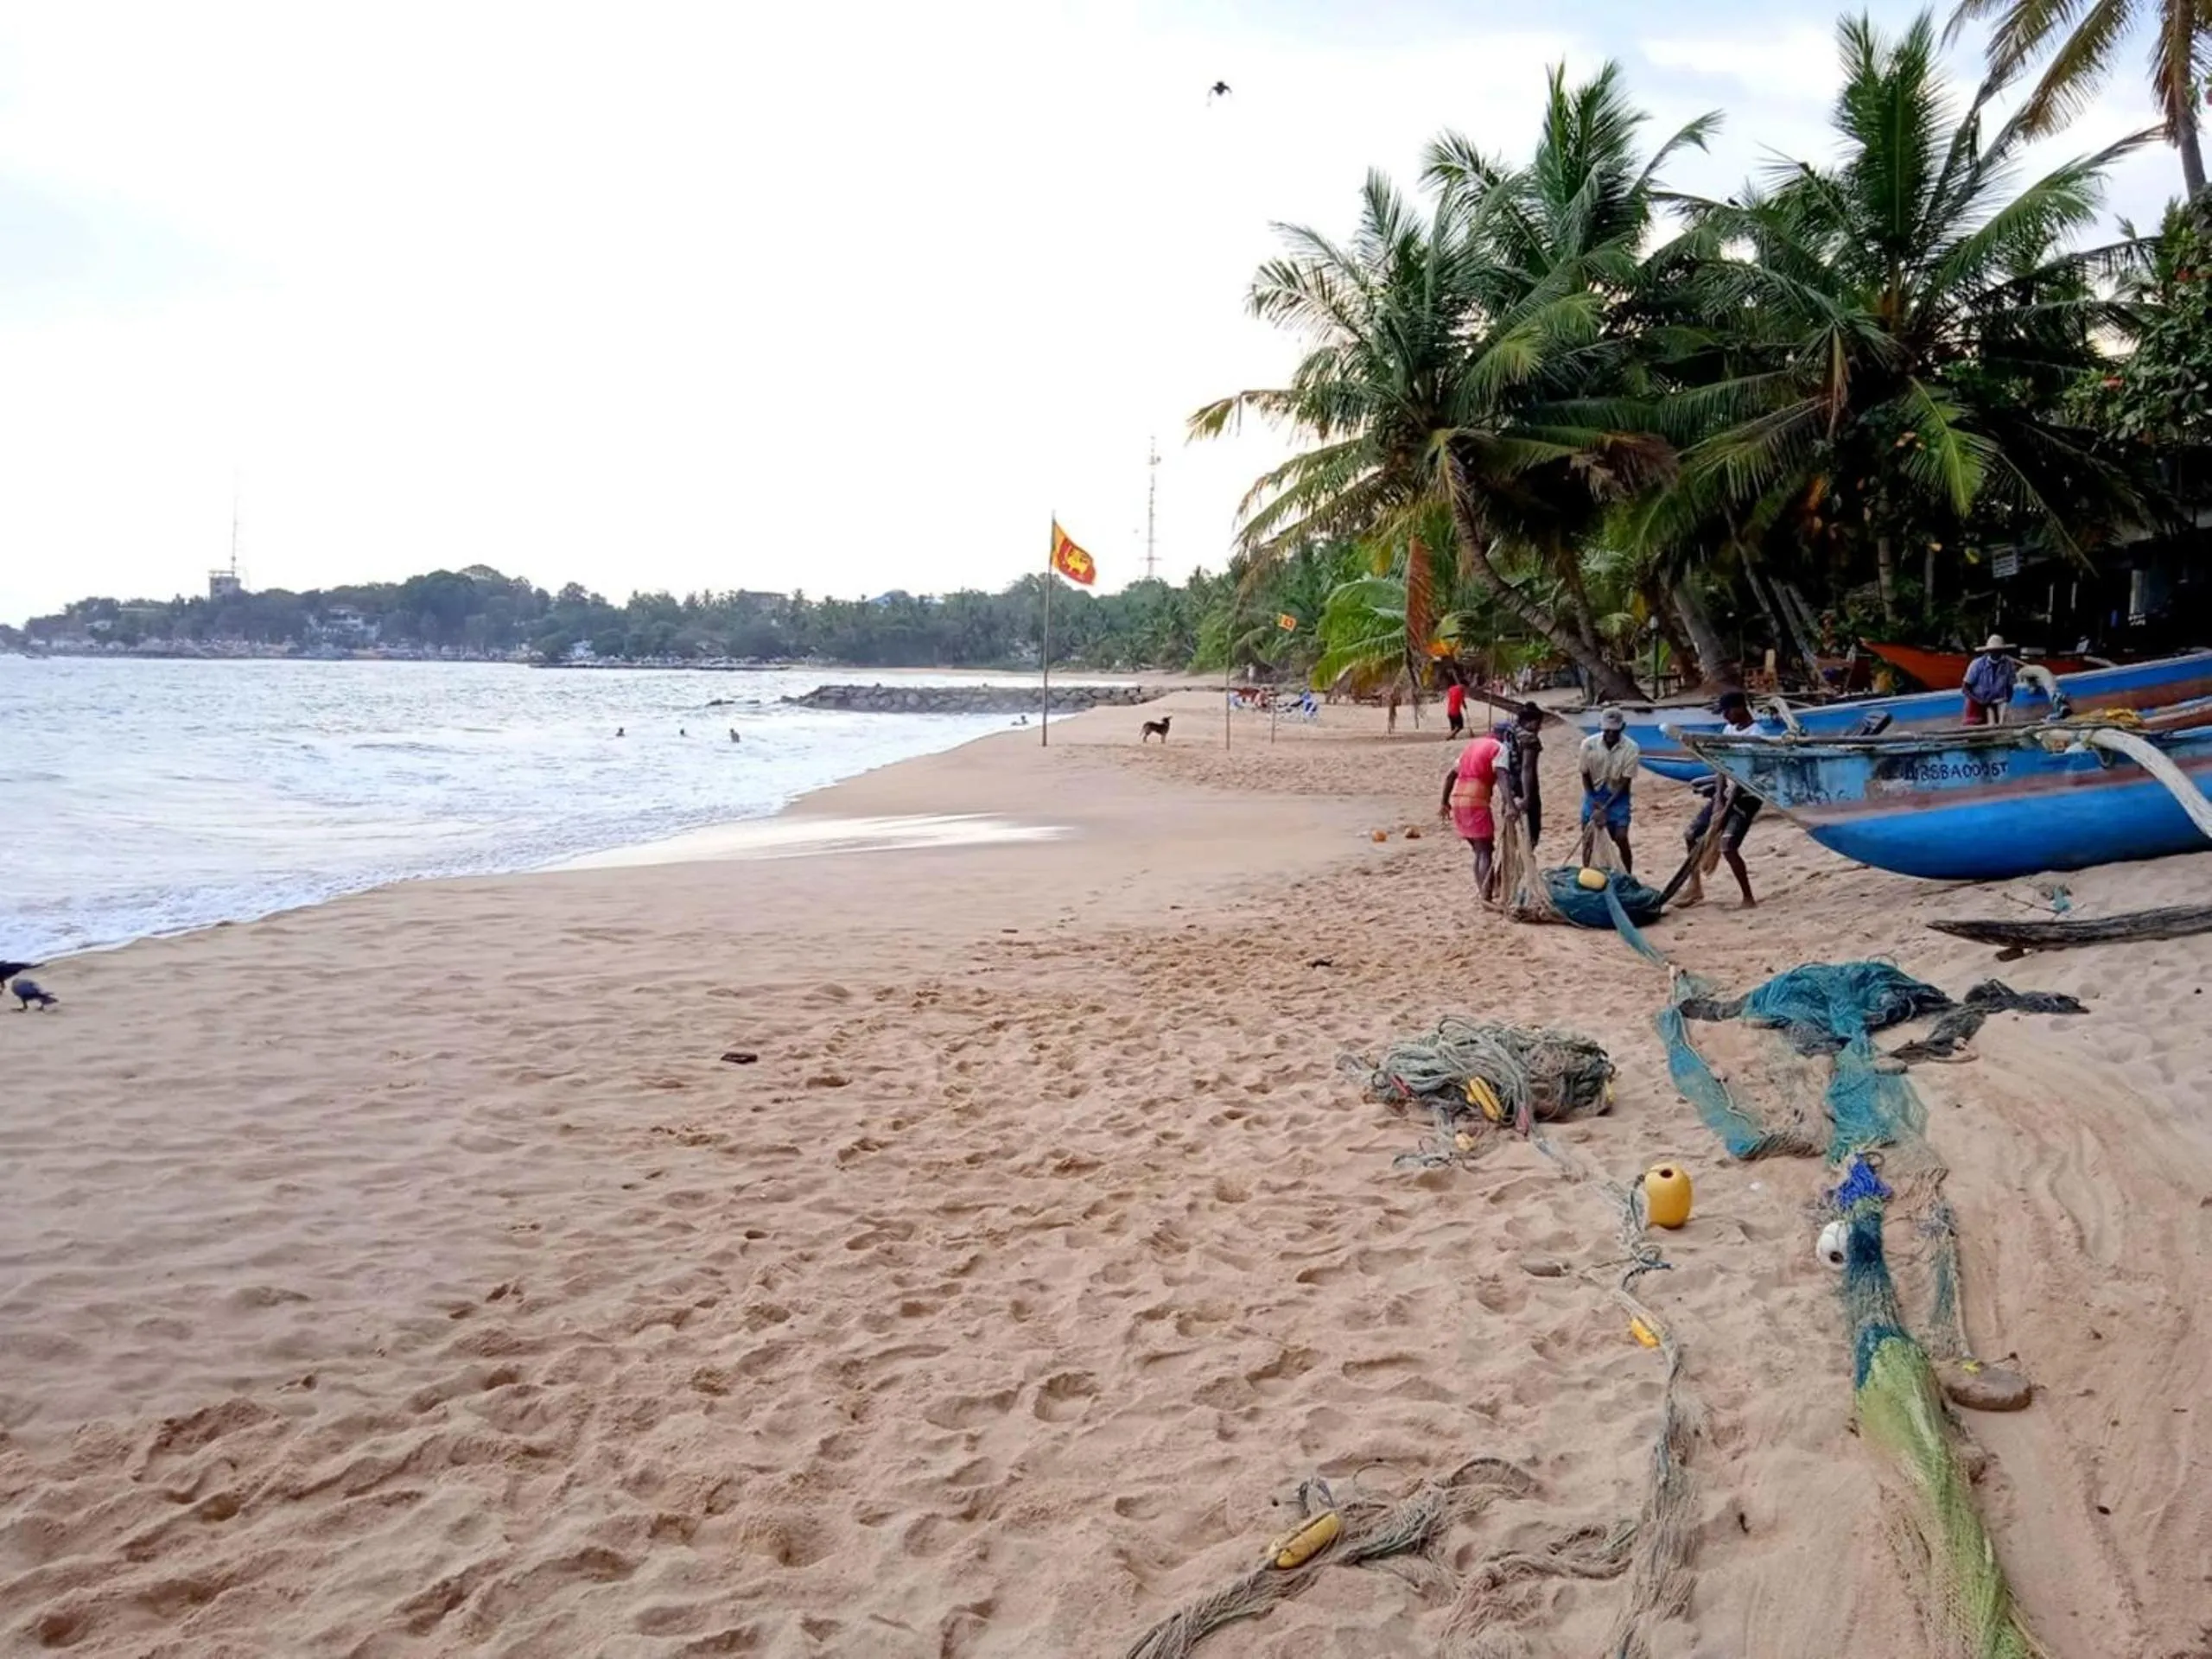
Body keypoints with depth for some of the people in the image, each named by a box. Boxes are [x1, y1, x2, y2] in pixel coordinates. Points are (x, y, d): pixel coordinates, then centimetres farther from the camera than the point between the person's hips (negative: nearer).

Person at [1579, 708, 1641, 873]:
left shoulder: (1631, 748, -19)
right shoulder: (1589, 744, -14)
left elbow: (1625, 782, -16)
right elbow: (1585, 776, -4)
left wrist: (1605, 808, -21)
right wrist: (1595, 804, -12)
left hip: (1617, 797, -2)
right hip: (1594, 795, 2)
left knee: (1621, 839, -11)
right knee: (1588, 839, 3)